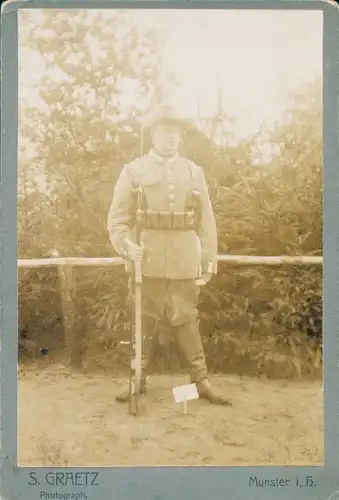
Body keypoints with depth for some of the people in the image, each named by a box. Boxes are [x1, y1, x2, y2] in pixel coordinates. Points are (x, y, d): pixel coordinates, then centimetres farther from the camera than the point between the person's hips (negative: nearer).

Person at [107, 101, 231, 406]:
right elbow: (118, 217, 1)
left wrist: (209, 263, 3)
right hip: (147, 261, -1)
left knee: (187, 320, 5)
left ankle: (201, 380, 14)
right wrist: (126, 244, -17)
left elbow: (206, 222, 8)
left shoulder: (194, 172, 9)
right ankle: (139, 378, 20)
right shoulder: (133, 171, 3)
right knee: (145, 321, 8)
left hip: (184, 263, 1)